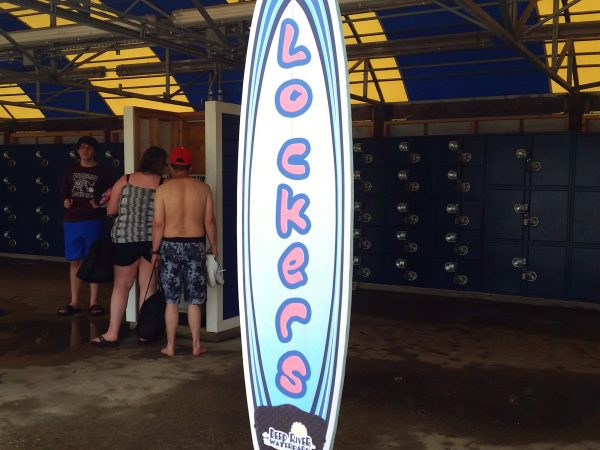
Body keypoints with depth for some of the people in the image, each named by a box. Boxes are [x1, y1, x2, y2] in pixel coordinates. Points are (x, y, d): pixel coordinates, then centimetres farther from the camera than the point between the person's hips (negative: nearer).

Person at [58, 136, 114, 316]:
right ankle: (74, 302, 15)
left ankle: (93, 302, 9)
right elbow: (63, 192, 17)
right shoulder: (71, 171, 11)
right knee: (74, 261, 8)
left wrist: (100, 204, -16)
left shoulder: (102, 172, 1)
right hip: (72, 221, 3)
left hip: (93, 221, -3)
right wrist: (65, 201, -3)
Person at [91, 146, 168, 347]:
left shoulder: (125, 180, 1)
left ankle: (112, 334, 10)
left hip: (125, 238, 1)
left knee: (121, 286, 9)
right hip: (152, 240, -1)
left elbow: (111, 210, 4)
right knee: (148, 287, 8)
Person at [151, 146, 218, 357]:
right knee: (194, 300, 9)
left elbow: (158, 224, -7)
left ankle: (170, 346, 13)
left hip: (170, 245, -1)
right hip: (196, 245, 1)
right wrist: (213, 245, 12)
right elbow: (209, 221, 0)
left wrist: (155, 250, 2)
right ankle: (196, 345, 13)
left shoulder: (163, 189, -5)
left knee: (171, 300, 7)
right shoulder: (203, 188, 0)